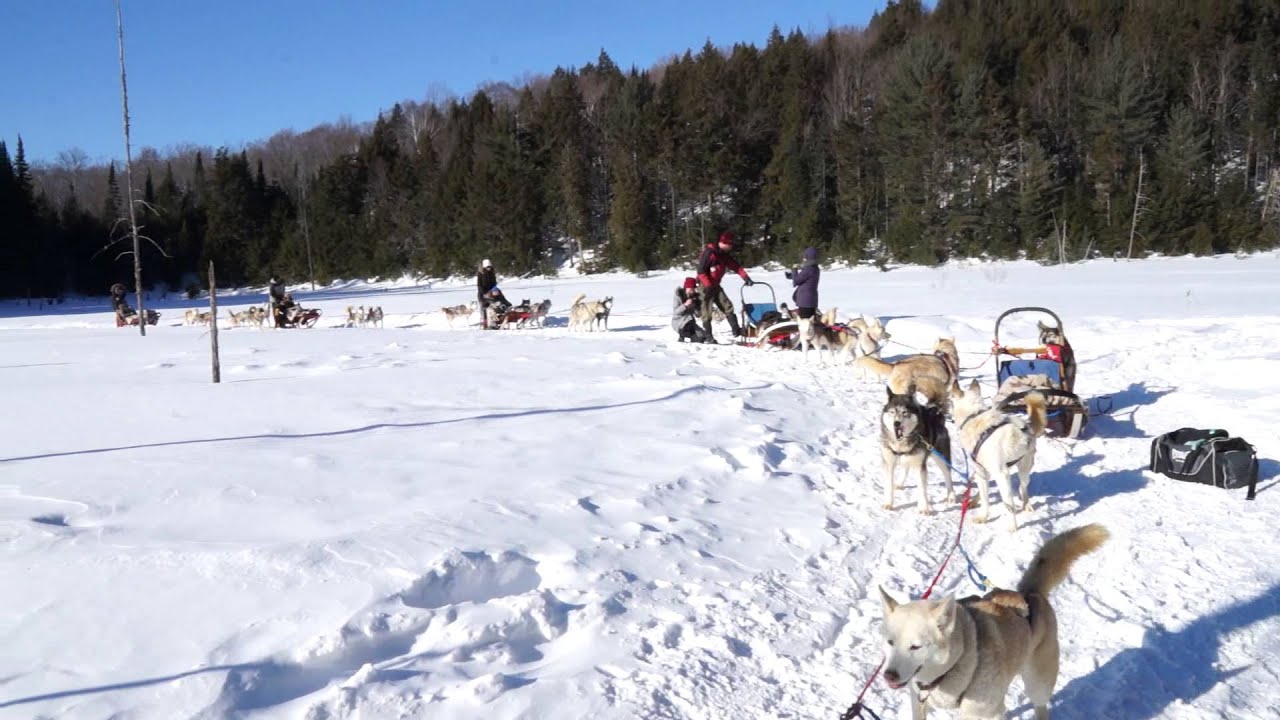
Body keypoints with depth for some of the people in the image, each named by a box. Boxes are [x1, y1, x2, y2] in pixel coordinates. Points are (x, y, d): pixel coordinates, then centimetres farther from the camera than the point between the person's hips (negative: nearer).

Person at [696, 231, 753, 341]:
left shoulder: (725, 255, 8)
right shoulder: (709, 252, -19)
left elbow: (736, 266, 6)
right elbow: (701, 271, -22)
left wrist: (746, 278, -7)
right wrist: (708, 286, -24)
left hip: (715, 285, 8)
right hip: (706, 286, -8)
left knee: (728, 306, 3)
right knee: (707, 311, -5)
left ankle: (736, 330, 5)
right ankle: (708, 336, 0)